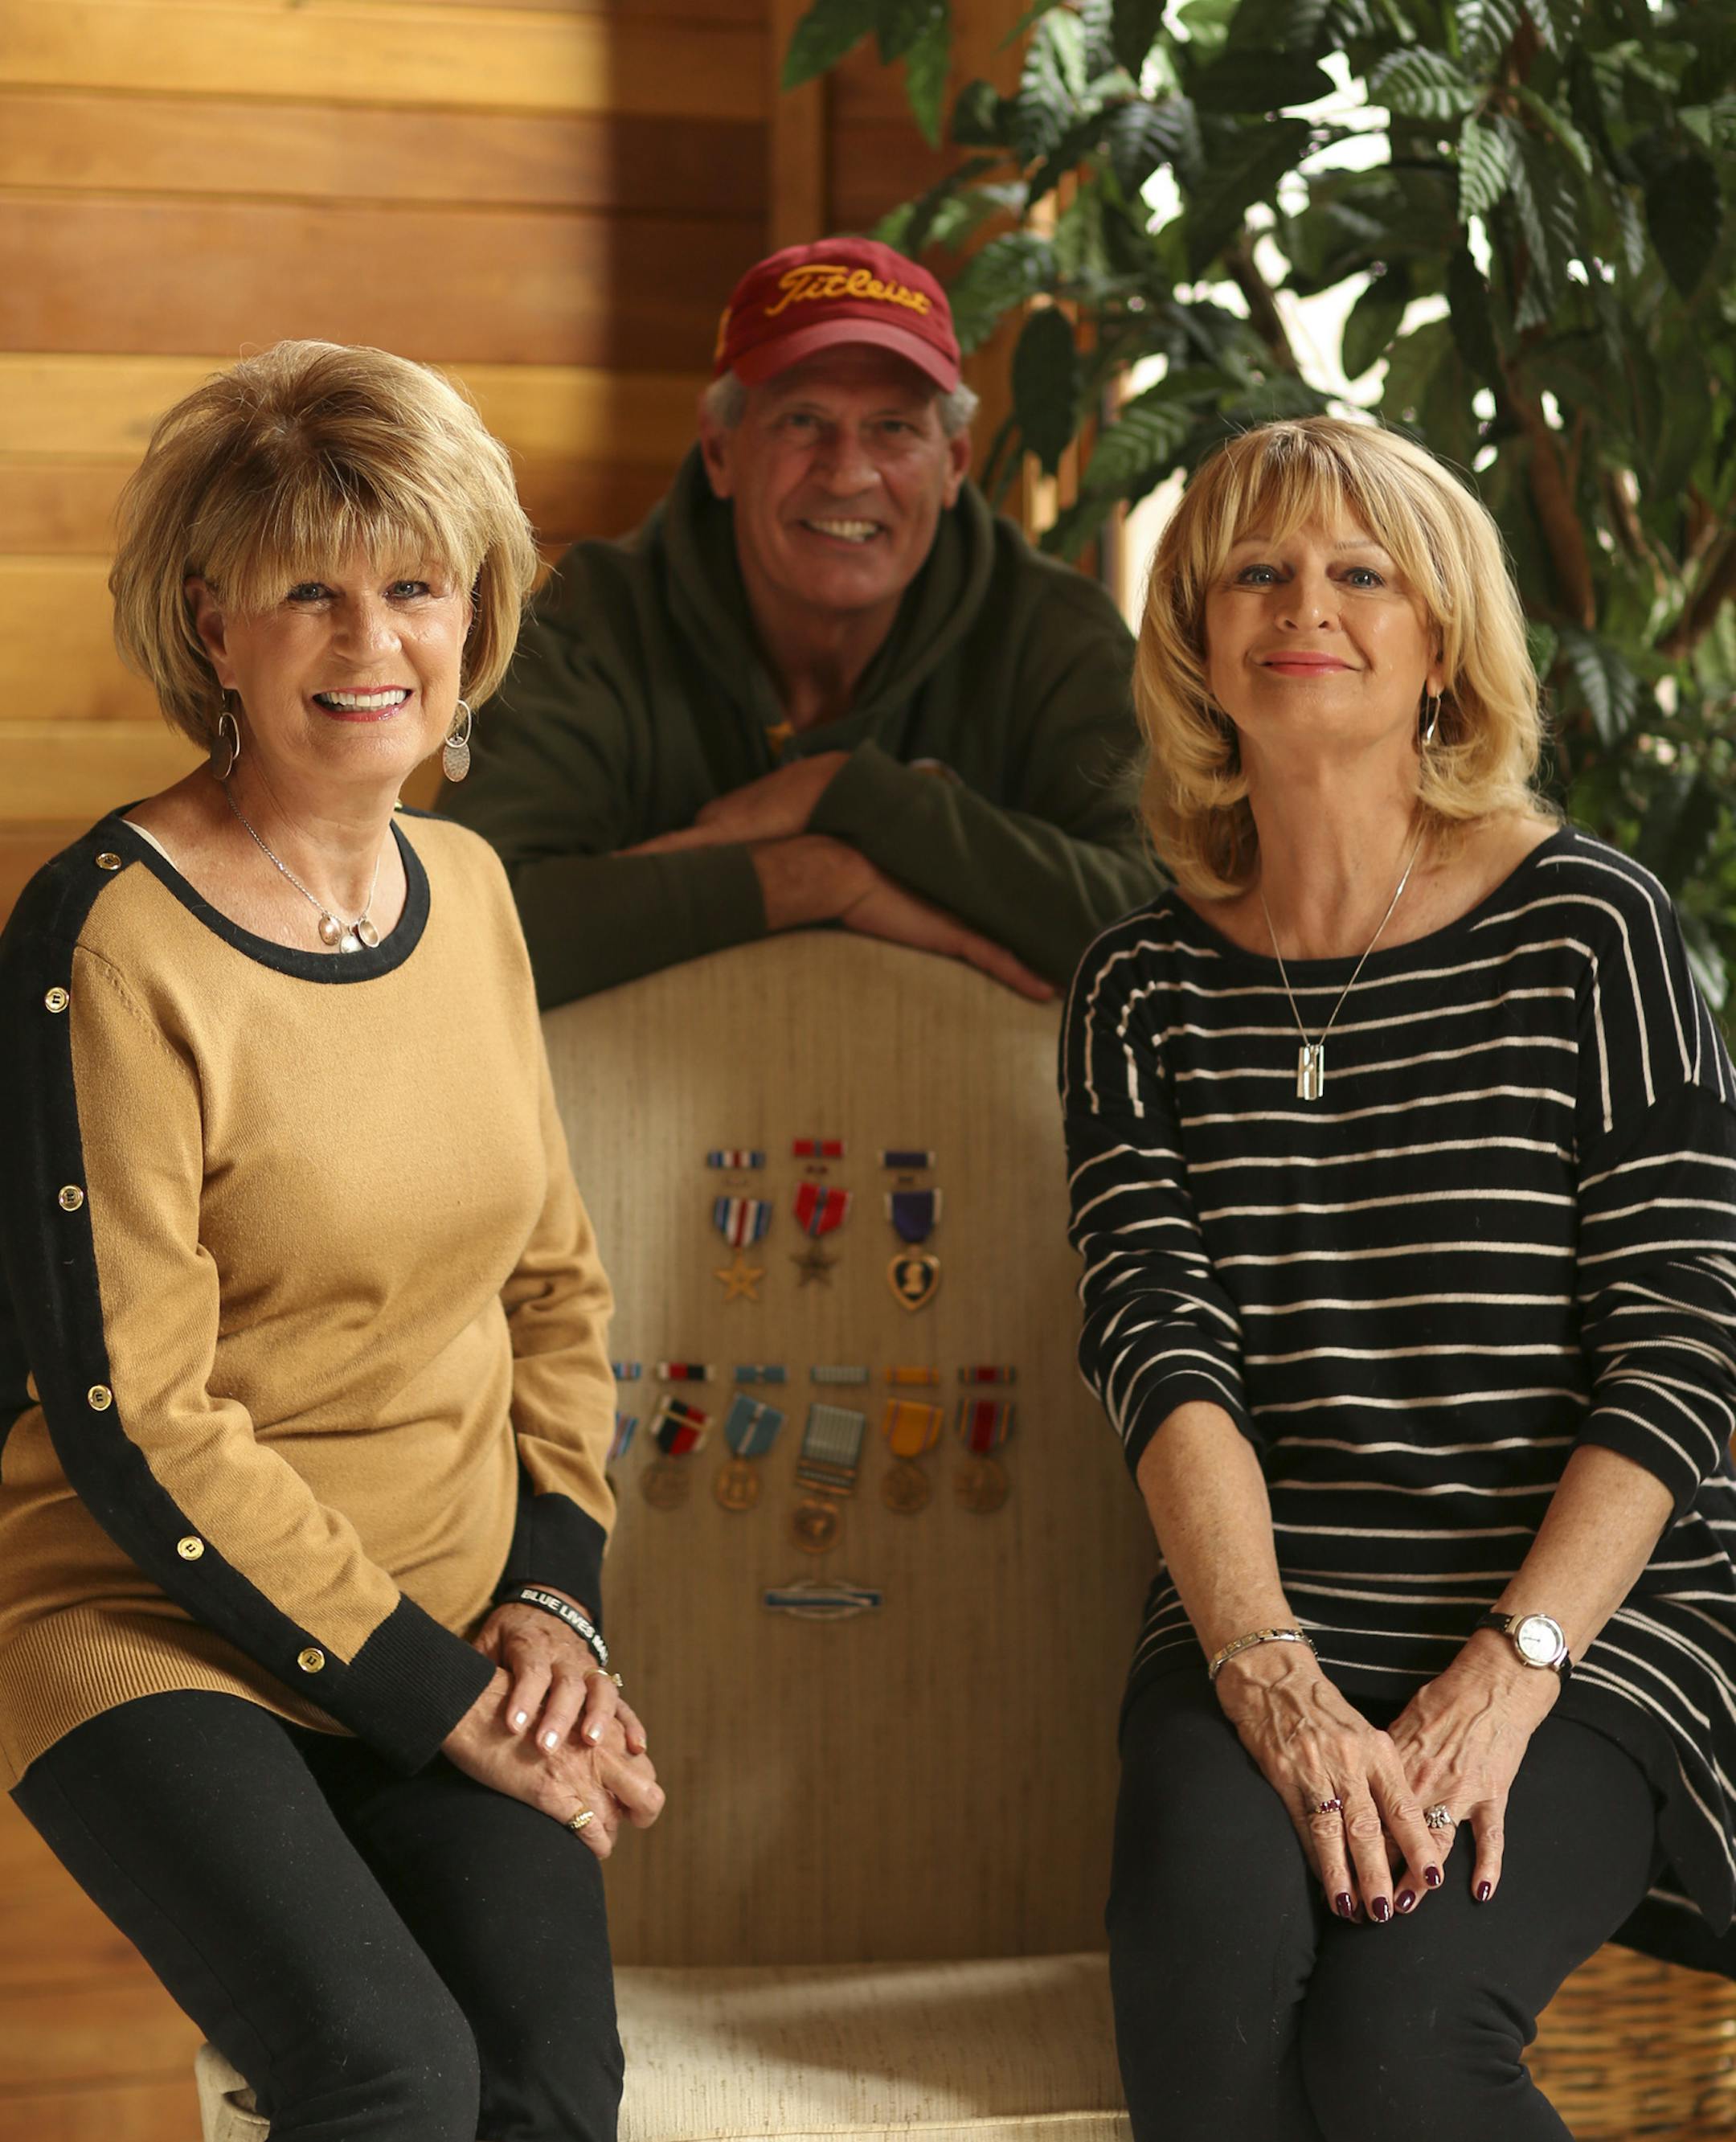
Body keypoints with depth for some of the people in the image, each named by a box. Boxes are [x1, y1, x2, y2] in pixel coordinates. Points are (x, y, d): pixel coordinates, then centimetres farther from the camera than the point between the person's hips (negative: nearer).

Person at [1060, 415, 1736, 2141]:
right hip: (1261, 1625, 2)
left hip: (1591, 1630, -2)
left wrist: (1508, 1675, -16)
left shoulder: (1588, 928, 1)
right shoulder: (1145, 991, 9)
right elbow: (1162, 1349, -3)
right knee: (1206, 1965, -28)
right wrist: (1273, 1677, -19)